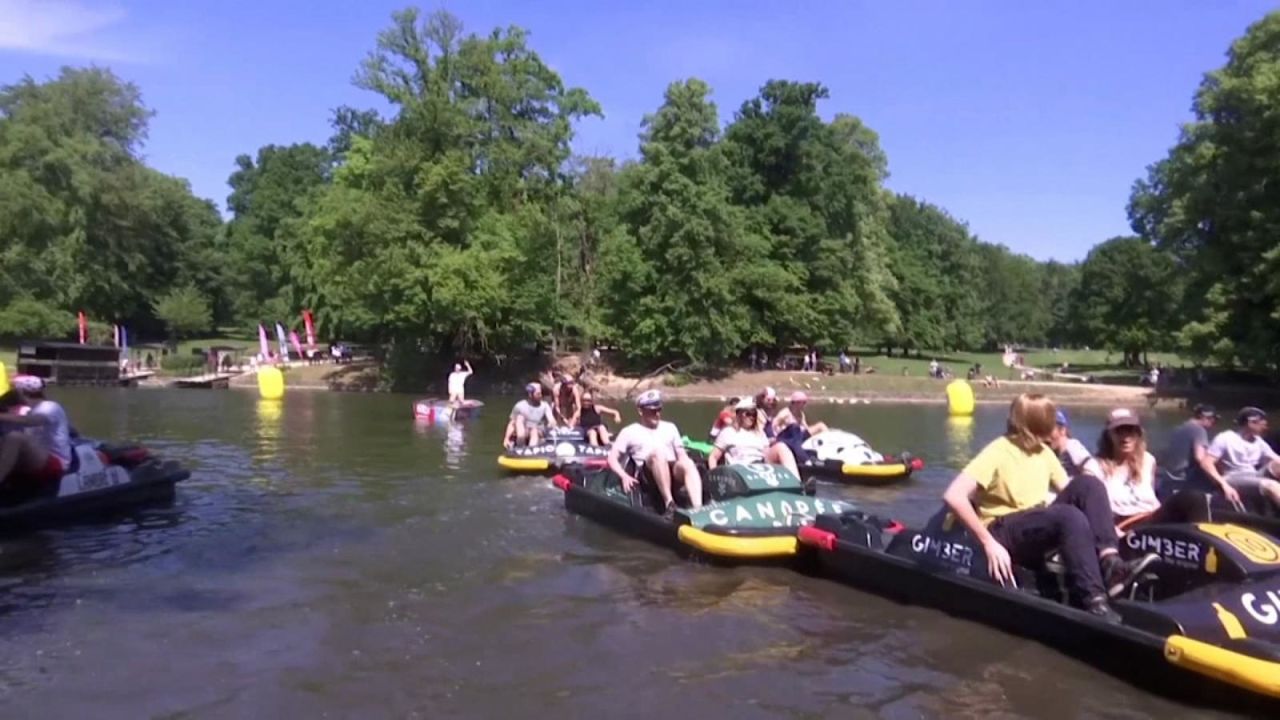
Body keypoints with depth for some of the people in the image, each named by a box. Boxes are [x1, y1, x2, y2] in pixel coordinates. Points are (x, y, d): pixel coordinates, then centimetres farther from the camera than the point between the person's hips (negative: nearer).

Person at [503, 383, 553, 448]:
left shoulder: (544, 406, 3)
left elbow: (551, 420, -11)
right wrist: (506, 439, -11)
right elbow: (512, 424, 2)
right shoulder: (520, 406, 2)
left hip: (539, 434, 0)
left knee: (534, 431, -32)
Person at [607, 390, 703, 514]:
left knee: (688, 463, -33)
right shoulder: (629, 431, 16)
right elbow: (612, 458, 9)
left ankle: (697, 509, -52)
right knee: (658, 452, -35)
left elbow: (682, 454, 21)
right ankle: (669, 503, -44)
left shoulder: (670, 427, 25)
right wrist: (624, 476, -11)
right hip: (647, 474, -3)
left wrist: (683, 469, -3)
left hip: (673, 471, 3)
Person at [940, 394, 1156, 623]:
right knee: (1070, 516, -33)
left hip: (1041, 525, 7)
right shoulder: (997, 453, -14)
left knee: (1087, 484, -13)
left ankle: (1110, 564, -27)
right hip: (1004, 532, -7)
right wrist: (988, 543, -28)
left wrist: (1104, 526, -6)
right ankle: (1094, 599, -39)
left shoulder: (1044, 452, 9)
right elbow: (953, 496, -25)